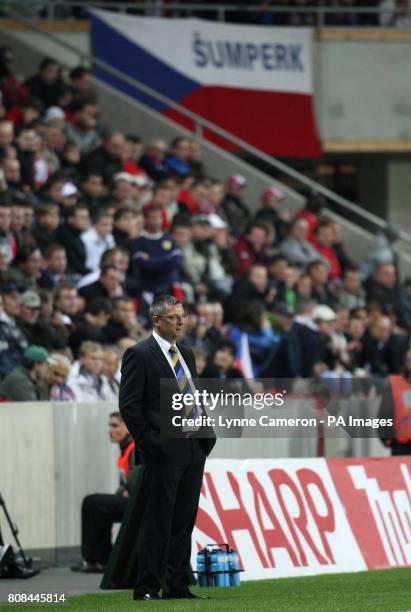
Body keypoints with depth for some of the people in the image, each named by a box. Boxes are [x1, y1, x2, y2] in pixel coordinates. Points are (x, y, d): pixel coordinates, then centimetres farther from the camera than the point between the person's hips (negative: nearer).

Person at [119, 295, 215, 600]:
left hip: (194, 449, 7)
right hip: (164, 450, -7)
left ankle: (177, 585, 14)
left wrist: (207, 435, 9)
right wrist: (148, 442, -14)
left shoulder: (186, 354, 18)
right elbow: (129, 405, -10)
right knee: (157, 521, -5)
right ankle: (148, 587, -2)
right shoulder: (140, 354, -6)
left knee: (184, 521, 9)